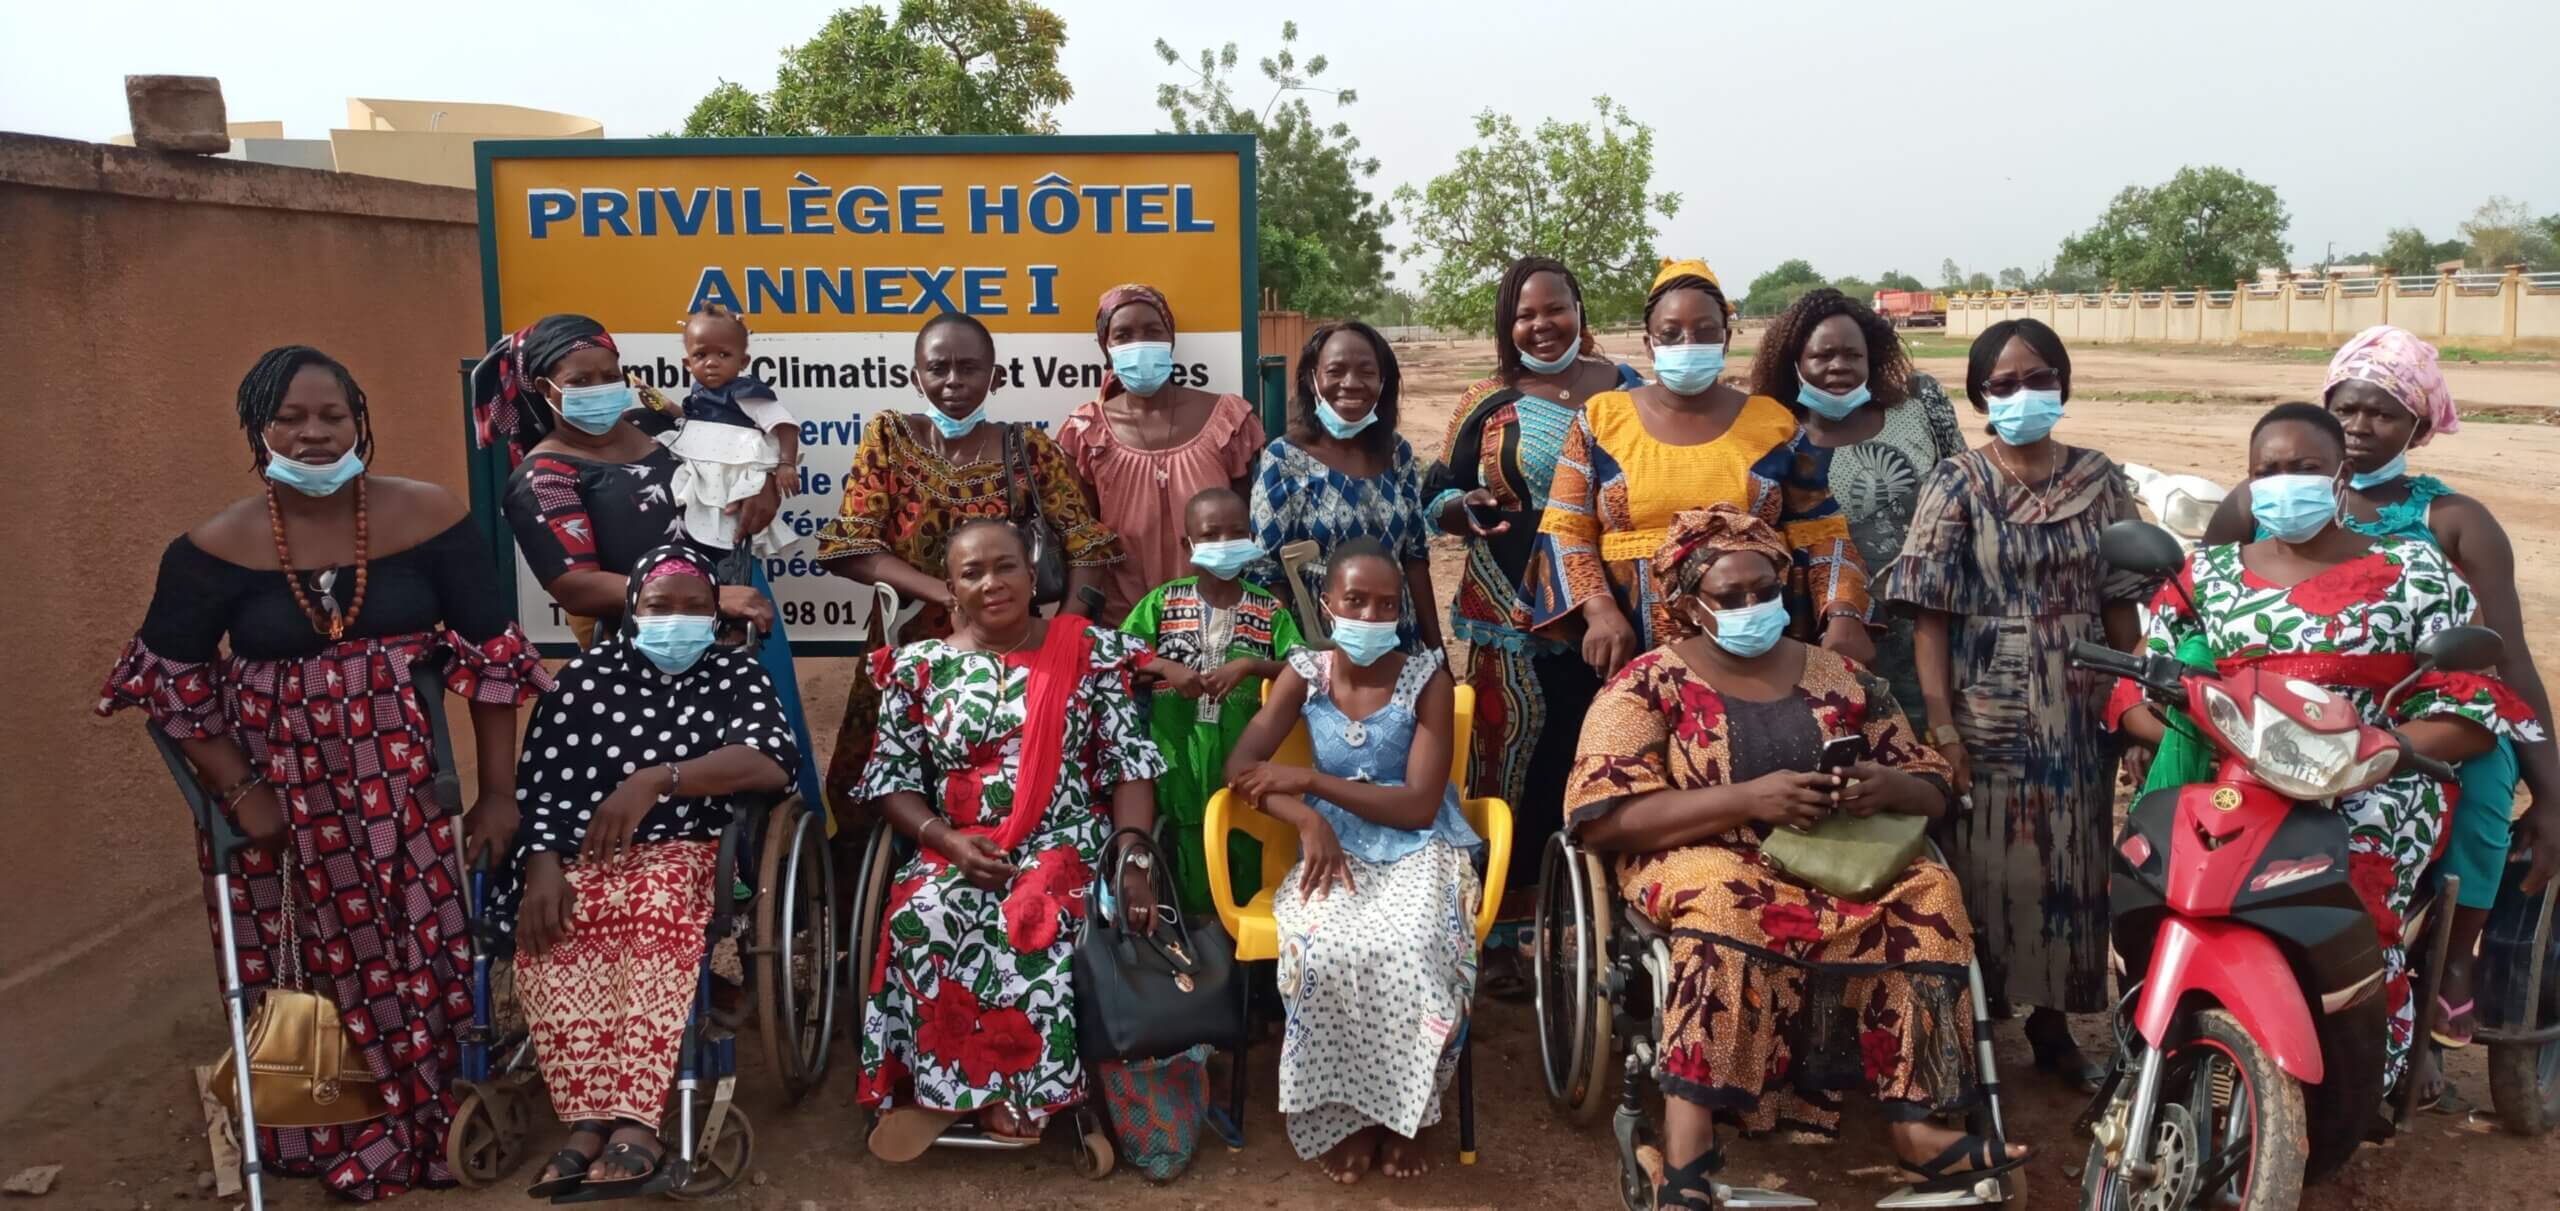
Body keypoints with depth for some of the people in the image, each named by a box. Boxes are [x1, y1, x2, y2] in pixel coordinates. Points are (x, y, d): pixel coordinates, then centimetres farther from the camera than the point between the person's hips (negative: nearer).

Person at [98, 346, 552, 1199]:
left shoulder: (427, 517, -6)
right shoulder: (217, 548, -5)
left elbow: (490, 653, -3)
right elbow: (170, 675, 2)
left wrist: (499, 791, -5)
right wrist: (239, 793, -5)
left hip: (409, 787, 0)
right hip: (283, 797, 0)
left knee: (420, 958, 3)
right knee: (309, 974, 5)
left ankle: (419, 1127, 23)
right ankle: (325, 1132, 26)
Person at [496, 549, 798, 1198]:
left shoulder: (737, 674, 8)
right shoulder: (587, 674, 12)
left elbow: (772, 763, -12)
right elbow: (539, 786, 3)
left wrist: (655, 781, -22)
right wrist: (542, 868, -16)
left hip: (689, 849, -2)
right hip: (583, 850, 2)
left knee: (658, 909, -37)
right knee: (555, 927, -32)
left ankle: (635, 1120, -41)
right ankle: (588, 1118, -34)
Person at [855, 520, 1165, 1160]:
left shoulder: (1090, 652, 2)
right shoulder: (918, 667, 6)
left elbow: (1130, 765, -1)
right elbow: (892, 779, 5)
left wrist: (1134, 861, -15)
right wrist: (948, 841, -13)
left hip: (1068, 843, -1)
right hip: (957, 850, 2)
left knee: (1031, 923, -34)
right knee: (921, 918, -31)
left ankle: (951, 1089, -13)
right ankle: (991, 1088, -15)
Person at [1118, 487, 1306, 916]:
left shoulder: (1270, 610, 2)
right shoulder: (1164, 601, 2)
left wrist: (1251, 664, -21)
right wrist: (1165, 667, -17)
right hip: (1179, 763, 0)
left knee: (1247, 885, 9)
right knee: (1190, 890, 9)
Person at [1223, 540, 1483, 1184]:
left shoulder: (1427, 679, -6)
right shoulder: (1306, 672, 2)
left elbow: (1420, 806, -12)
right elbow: (1240, 766, -3)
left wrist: (1313, 781, -17)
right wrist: (1308, 820, -20)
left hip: (1420, 849, -1)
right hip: (1337, 847, 2)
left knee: (1406, 955, -33)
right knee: (1323, 956, -31)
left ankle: (1399, 1113, -7)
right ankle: (1343, 1115, -7)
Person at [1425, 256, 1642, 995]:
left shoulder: (1627, 390, 8)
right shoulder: (1488, 404, 3)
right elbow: (1436, 498, 5)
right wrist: (1466, 506, -18)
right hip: (1514, 618, -1)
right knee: (1517, 763, 1)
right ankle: (1501, 932, 12)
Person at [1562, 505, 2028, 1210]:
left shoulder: (1839, 677, 14)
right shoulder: (1648, 685, 2)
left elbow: (1933, 791, 13)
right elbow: (1603, 817, -11)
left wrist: (1887, 788, -13)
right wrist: (1746, 798, -20)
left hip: (1836, 861, 4)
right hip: (1704, 860, -4)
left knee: (1927, 891, -24)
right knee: (1725, 901, -37)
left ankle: (1915, 1121, -27)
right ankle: (1686, 1154, -40)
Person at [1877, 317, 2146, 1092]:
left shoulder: (2097, 480, 6)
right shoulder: (1957, 485, -4)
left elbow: (2119, 600, 8)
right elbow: (1929, 612, -9)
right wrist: (1940, 722, -15)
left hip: (2080, 709, 4)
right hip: (1989, 708, -3)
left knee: (2071, 867, 10)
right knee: (1986, 865, 1)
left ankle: (2053, 1021, 27)